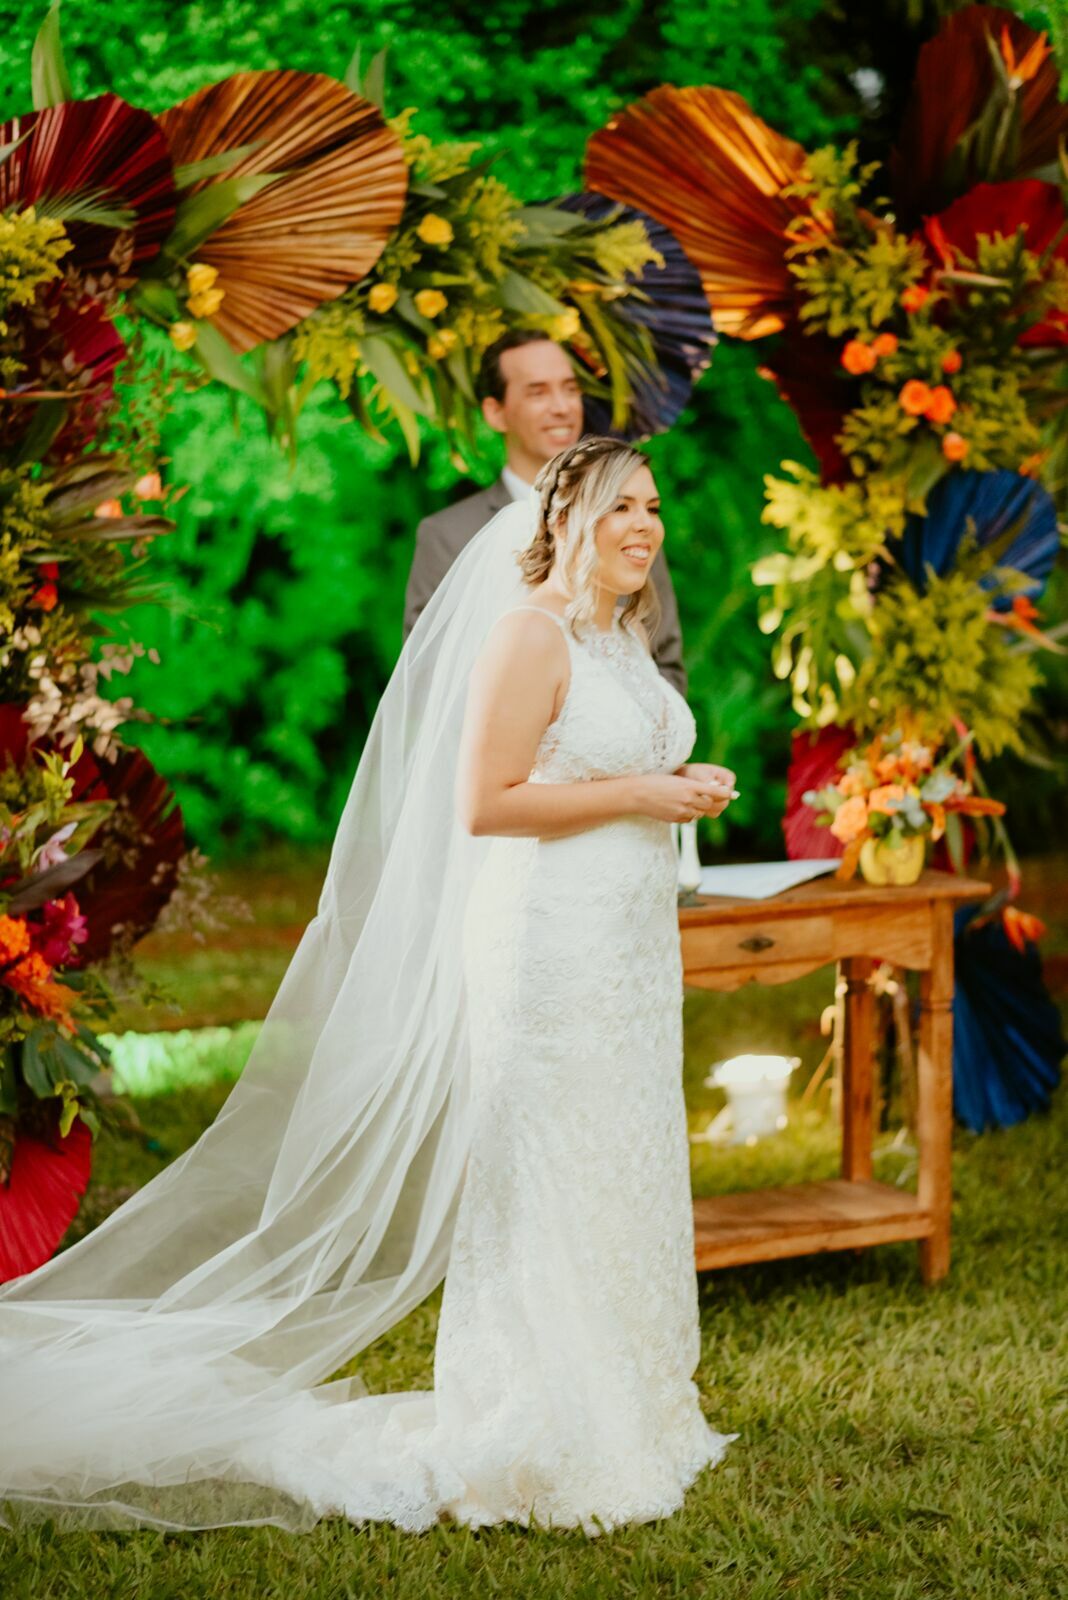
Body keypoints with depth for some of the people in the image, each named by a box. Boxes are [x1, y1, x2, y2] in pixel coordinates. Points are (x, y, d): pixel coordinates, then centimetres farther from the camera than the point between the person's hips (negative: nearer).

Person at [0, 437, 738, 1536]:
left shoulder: (621, 638, 16)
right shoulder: (528, 631, -13)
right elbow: (482, 804, -19)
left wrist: (688, 786, 5)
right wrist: (641, 796, -16)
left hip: (630, 945, 9)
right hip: (549, 941, -9)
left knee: (620, 1177, 13)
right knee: (546, 1187, -3)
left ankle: (620, 1419, 22)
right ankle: (537, 1446, 6)